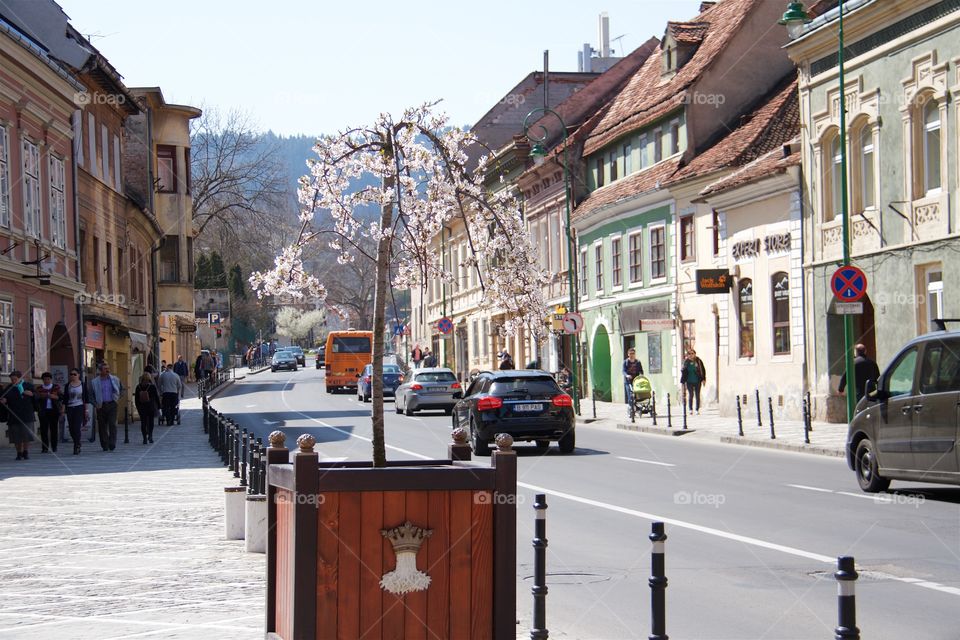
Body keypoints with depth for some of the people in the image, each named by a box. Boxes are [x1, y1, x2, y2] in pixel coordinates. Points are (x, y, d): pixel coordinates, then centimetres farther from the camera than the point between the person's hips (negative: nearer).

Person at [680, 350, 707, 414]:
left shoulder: (698, 361, -2)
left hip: (697, 381, 1)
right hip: (689, 382, -1)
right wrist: (682, 381, -1)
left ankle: (697, 410, 12)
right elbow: (683, 371, 3)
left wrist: (703, 379, -3)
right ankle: (691, 409, 6)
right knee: (691, 395, -4)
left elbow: (703, 370, 3)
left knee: (697, 396, 4)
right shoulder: (686, 362, -2)